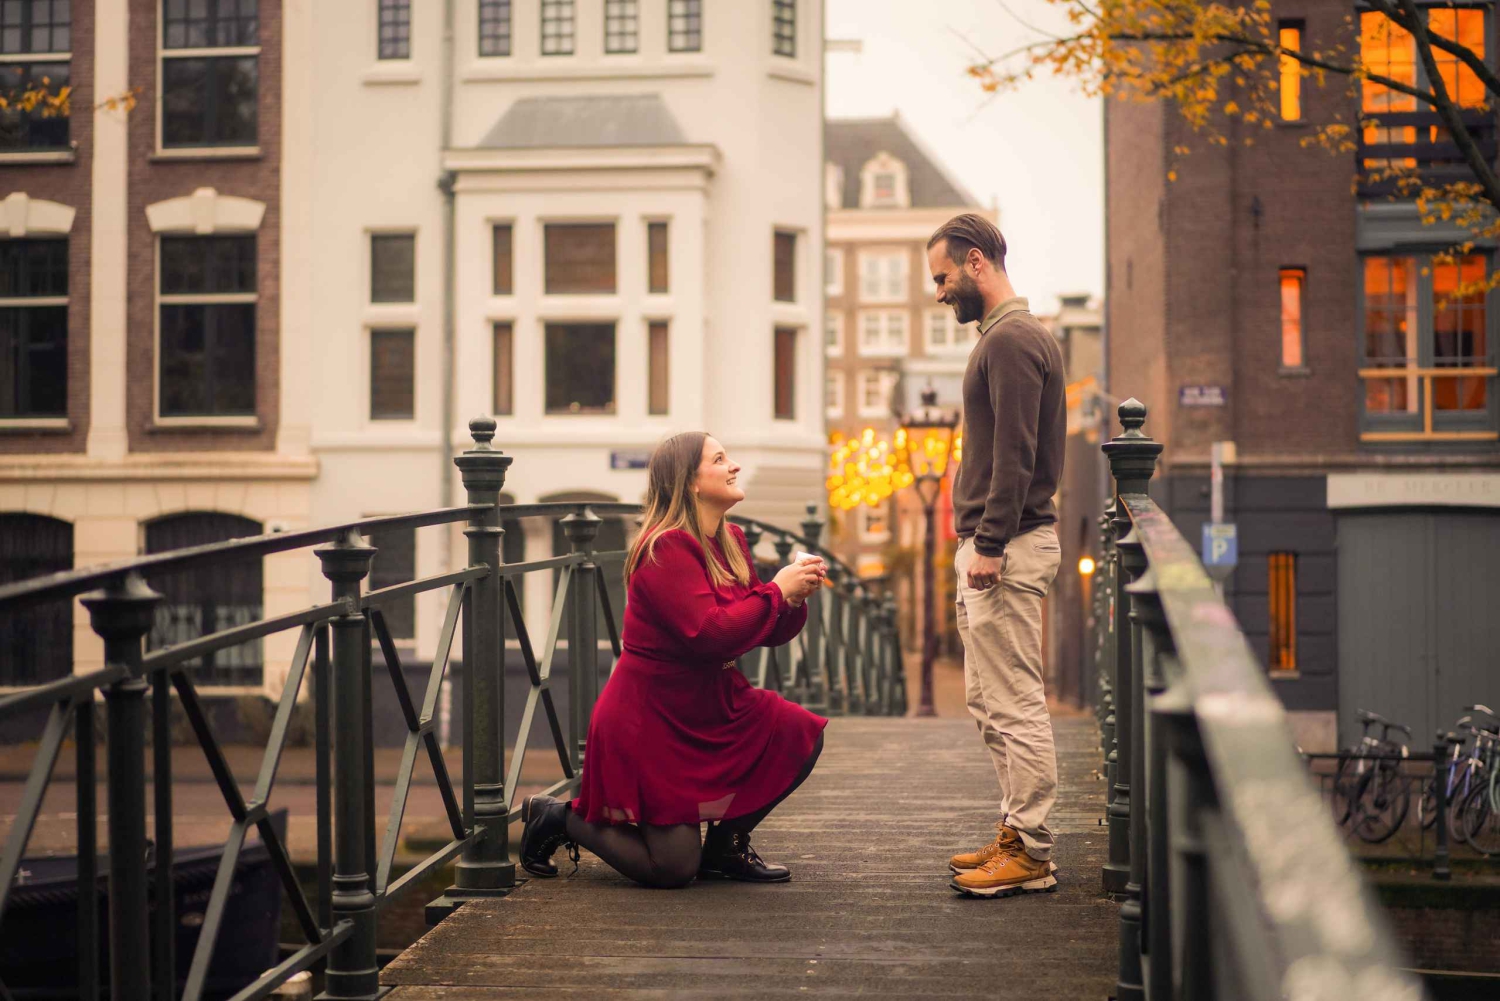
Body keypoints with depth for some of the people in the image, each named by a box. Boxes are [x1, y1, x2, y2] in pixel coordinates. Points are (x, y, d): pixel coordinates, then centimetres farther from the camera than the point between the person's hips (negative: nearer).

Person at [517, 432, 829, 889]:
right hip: (649, 722, -9)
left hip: (709, 707, 9)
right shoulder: (666, 550, -20)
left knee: (799, 735, -11)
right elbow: (709, 633, -31)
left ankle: (724, 846, 9)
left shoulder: (731, 542, 7)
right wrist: (777, 590, -21)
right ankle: (558, 817, 14)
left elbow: (769, 633, 10)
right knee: (673, 869, -10)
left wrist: (795, 599, -11)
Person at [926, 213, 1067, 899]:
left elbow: (1014, 453, -20)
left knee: (1015, 706, -8)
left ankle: (1031, 855, -4)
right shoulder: (1015, 335, 20)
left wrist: (989, 545, -21)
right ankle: (1015, 835, 21)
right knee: (991, 703, 15)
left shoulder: (1012, 340, -13)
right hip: (993, 543, 11)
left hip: (1007, 547, -11)